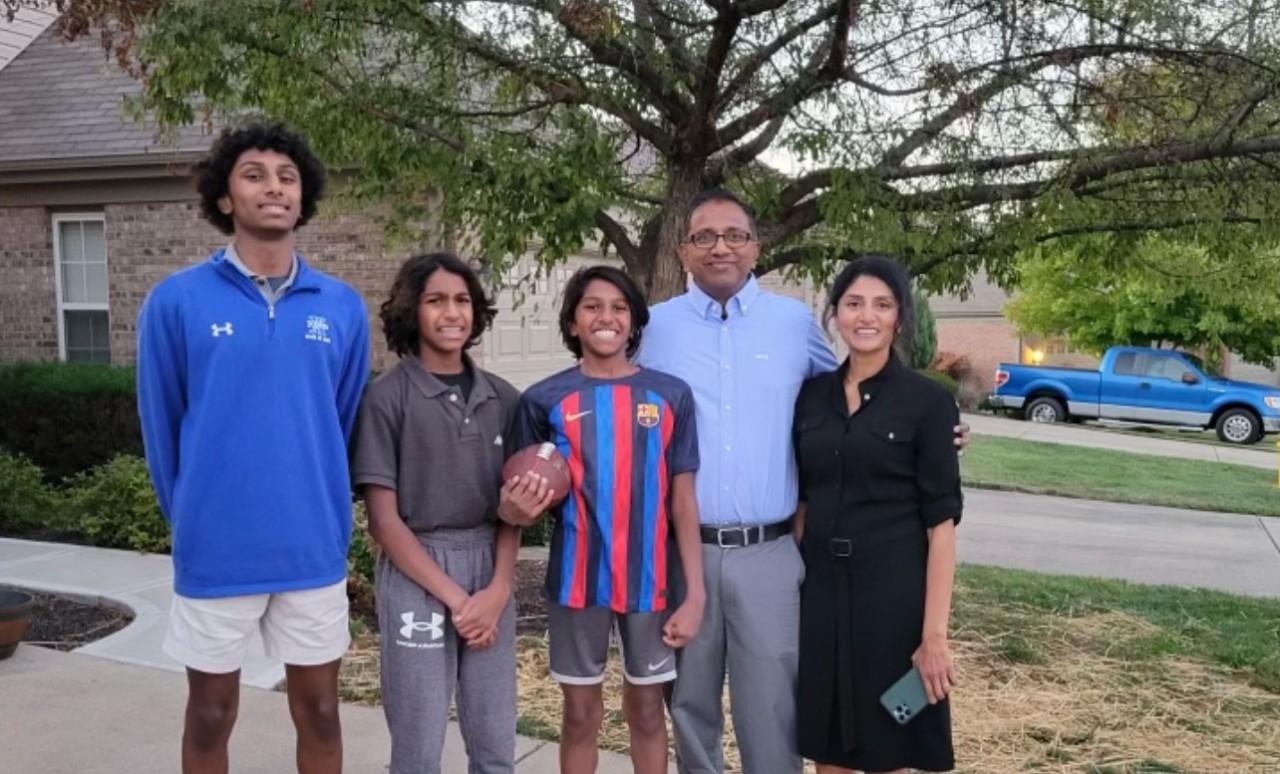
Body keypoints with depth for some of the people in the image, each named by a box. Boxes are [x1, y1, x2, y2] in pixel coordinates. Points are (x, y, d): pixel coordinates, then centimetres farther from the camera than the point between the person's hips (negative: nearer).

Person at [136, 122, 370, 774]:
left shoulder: (342, 308, 1)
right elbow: (161, 427, 1)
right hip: (215, 551, -1)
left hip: (314, 550, 2)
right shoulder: (176, 301, -6)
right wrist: (193, 520, 7)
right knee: (210, 716, 14)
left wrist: (325, 514, 9)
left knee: (319, 710, 14)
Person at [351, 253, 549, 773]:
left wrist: (497, 589, -7)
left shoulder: (502, 399, 5)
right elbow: (384, 519, -8)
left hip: (489, 569, 4)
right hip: (416, 572, -4)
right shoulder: (387, 398, -7)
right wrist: (455, 596, -10)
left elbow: (510, 510, 7)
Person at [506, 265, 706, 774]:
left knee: (647, 710, 13)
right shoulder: (545, 399, -2)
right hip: (577, 577, 0)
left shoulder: (670, 395, -1)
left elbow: (683, 499, 0)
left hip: (649, 578, 0)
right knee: (580, 714, 12)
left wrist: (695, 591, -4)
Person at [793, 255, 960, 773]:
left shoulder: (927, 401, -7)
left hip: (892, 591, -4)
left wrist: (934, 634, -14)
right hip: (820, 588, 4)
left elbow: (941, 522, -10)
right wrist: (792, 585, 6)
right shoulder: (811, 395, 6)